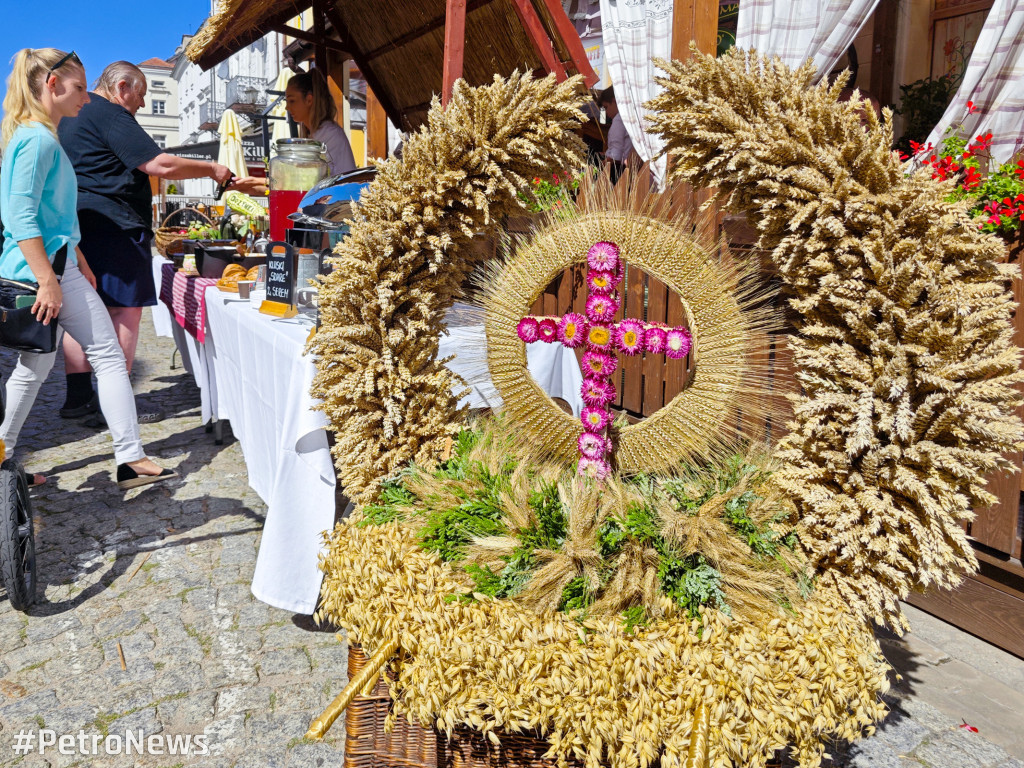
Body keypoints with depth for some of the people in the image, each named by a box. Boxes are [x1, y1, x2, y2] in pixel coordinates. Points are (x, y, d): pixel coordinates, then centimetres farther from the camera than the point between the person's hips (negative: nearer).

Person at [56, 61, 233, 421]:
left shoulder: (70, 115, 22)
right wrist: (212, 169, -7)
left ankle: (78, 397, 13)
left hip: (76, 225, 10)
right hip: (112, 226, -10)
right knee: (125, 308, -6)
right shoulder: (110, 114, -9)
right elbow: (160, 165, -18)